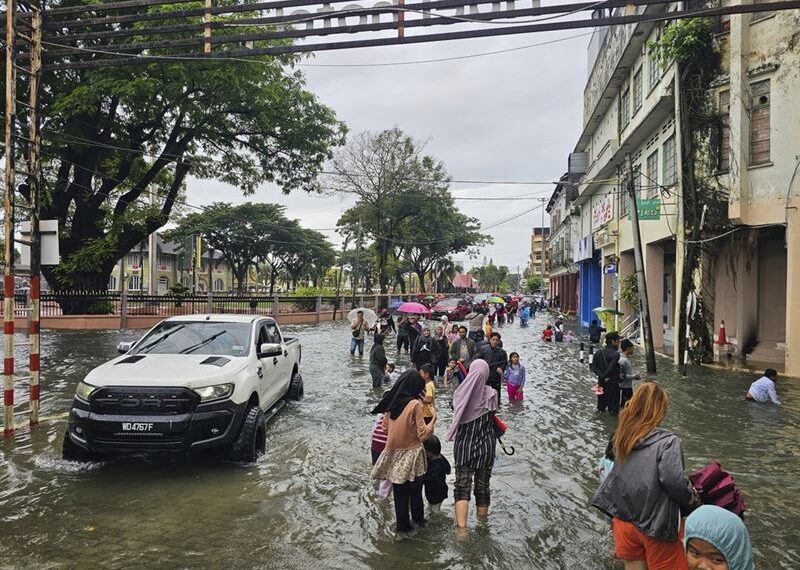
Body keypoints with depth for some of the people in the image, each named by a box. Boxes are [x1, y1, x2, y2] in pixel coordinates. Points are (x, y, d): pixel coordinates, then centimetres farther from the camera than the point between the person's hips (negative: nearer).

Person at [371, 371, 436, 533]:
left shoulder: (390, 402, -1)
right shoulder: (415, 404, -16)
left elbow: (385, 428, 9)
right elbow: (423, 434, -15)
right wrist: (433, 419, -1)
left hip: (393, 453, 4)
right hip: (411, 454, -4)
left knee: (399, 492, 13)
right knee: (415, 491, 15)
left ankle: (402, 526, 21)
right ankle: (418, 520, 30)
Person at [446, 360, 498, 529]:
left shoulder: (460, 392, -8)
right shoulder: (490, 394, -13)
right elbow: (492, 417, -3)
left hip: (463, 445, 0)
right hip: (485, 446, 0)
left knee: (462, 486, 2)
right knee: (482, 485, 15)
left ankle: (461, 527, -10)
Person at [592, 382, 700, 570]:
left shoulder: (623, 436, -1)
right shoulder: (667, 441, -19)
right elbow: (674, 481, -27)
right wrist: (693, 500, -8)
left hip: (623, 518, 5)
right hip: (655, 524, -5)